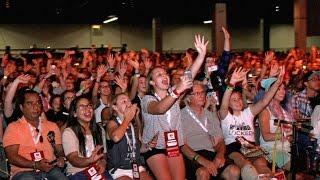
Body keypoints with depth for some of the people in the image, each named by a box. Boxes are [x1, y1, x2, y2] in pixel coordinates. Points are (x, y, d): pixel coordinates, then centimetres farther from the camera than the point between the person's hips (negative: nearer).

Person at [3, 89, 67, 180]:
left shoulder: (52, 126, 21)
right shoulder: (13, 127, 6)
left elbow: (60, 150, 22)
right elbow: (12, 157, -4)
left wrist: (61, 158, -3)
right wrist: (36, 165, -17)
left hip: (51, 170, 3)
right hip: (24, 171, -3)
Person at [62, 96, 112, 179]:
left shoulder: (99, 130, 15)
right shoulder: (68, 132, -3)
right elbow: (73, 160, -13)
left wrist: (103, 163, -5)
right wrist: (89, 160, -33)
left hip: (98, 171, 4)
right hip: (77, 173, -4)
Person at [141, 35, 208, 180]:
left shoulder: (173, 92, 6)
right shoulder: (147, 99, -9)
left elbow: (190, 75, -9)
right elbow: (159, 108, -33)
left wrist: (201, 54, -23)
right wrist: (178, 90, -45)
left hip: (174, 145, 5)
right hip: (154, 147, -5)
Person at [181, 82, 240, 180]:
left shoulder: (210, 114, 23)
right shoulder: (182, 115, 4)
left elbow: (220, 140, 18)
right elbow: (182, 145, -6)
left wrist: (220, 154, -6)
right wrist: (201, 160, -22)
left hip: (211, 154, 5)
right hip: (191, 157, -4)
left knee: (234, 172, -24)